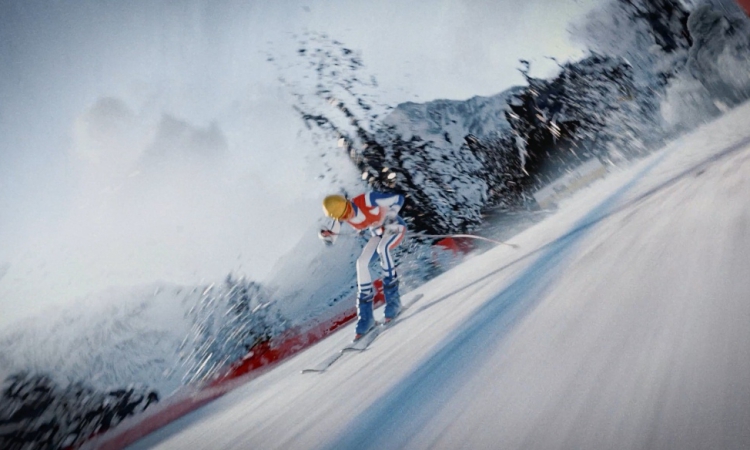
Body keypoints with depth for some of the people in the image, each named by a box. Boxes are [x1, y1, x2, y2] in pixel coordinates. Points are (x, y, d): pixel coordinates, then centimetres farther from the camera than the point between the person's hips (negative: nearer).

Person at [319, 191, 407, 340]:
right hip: (378, 233, 6)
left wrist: (390, 219, -35)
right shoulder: (339, 217, -17)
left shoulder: (367, 199, -34)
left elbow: (398, 199, -25)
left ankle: (393, 298, -22)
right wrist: (324, 234, -30)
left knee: (382, 248, -35)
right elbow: (331, 239, -8)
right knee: (362, 262, -12)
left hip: (395, 226, -5)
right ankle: (366, 316, -4)